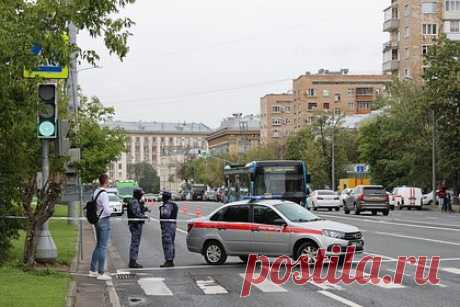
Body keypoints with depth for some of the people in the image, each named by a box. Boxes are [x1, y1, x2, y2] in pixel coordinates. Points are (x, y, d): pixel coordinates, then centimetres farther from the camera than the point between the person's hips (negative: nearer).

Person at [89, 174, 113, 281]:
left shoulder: (95, 192, 9)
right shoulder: (103, 194, -19)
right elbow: (107, 210, -23)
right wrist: (112, 210, -2)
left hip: (97, 221, 9)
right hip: (104, 221, -9)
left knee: (98, 246, 18)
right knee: (103, 247, -4)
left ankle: (92, 270, 22)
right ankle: (101, 273, 0)